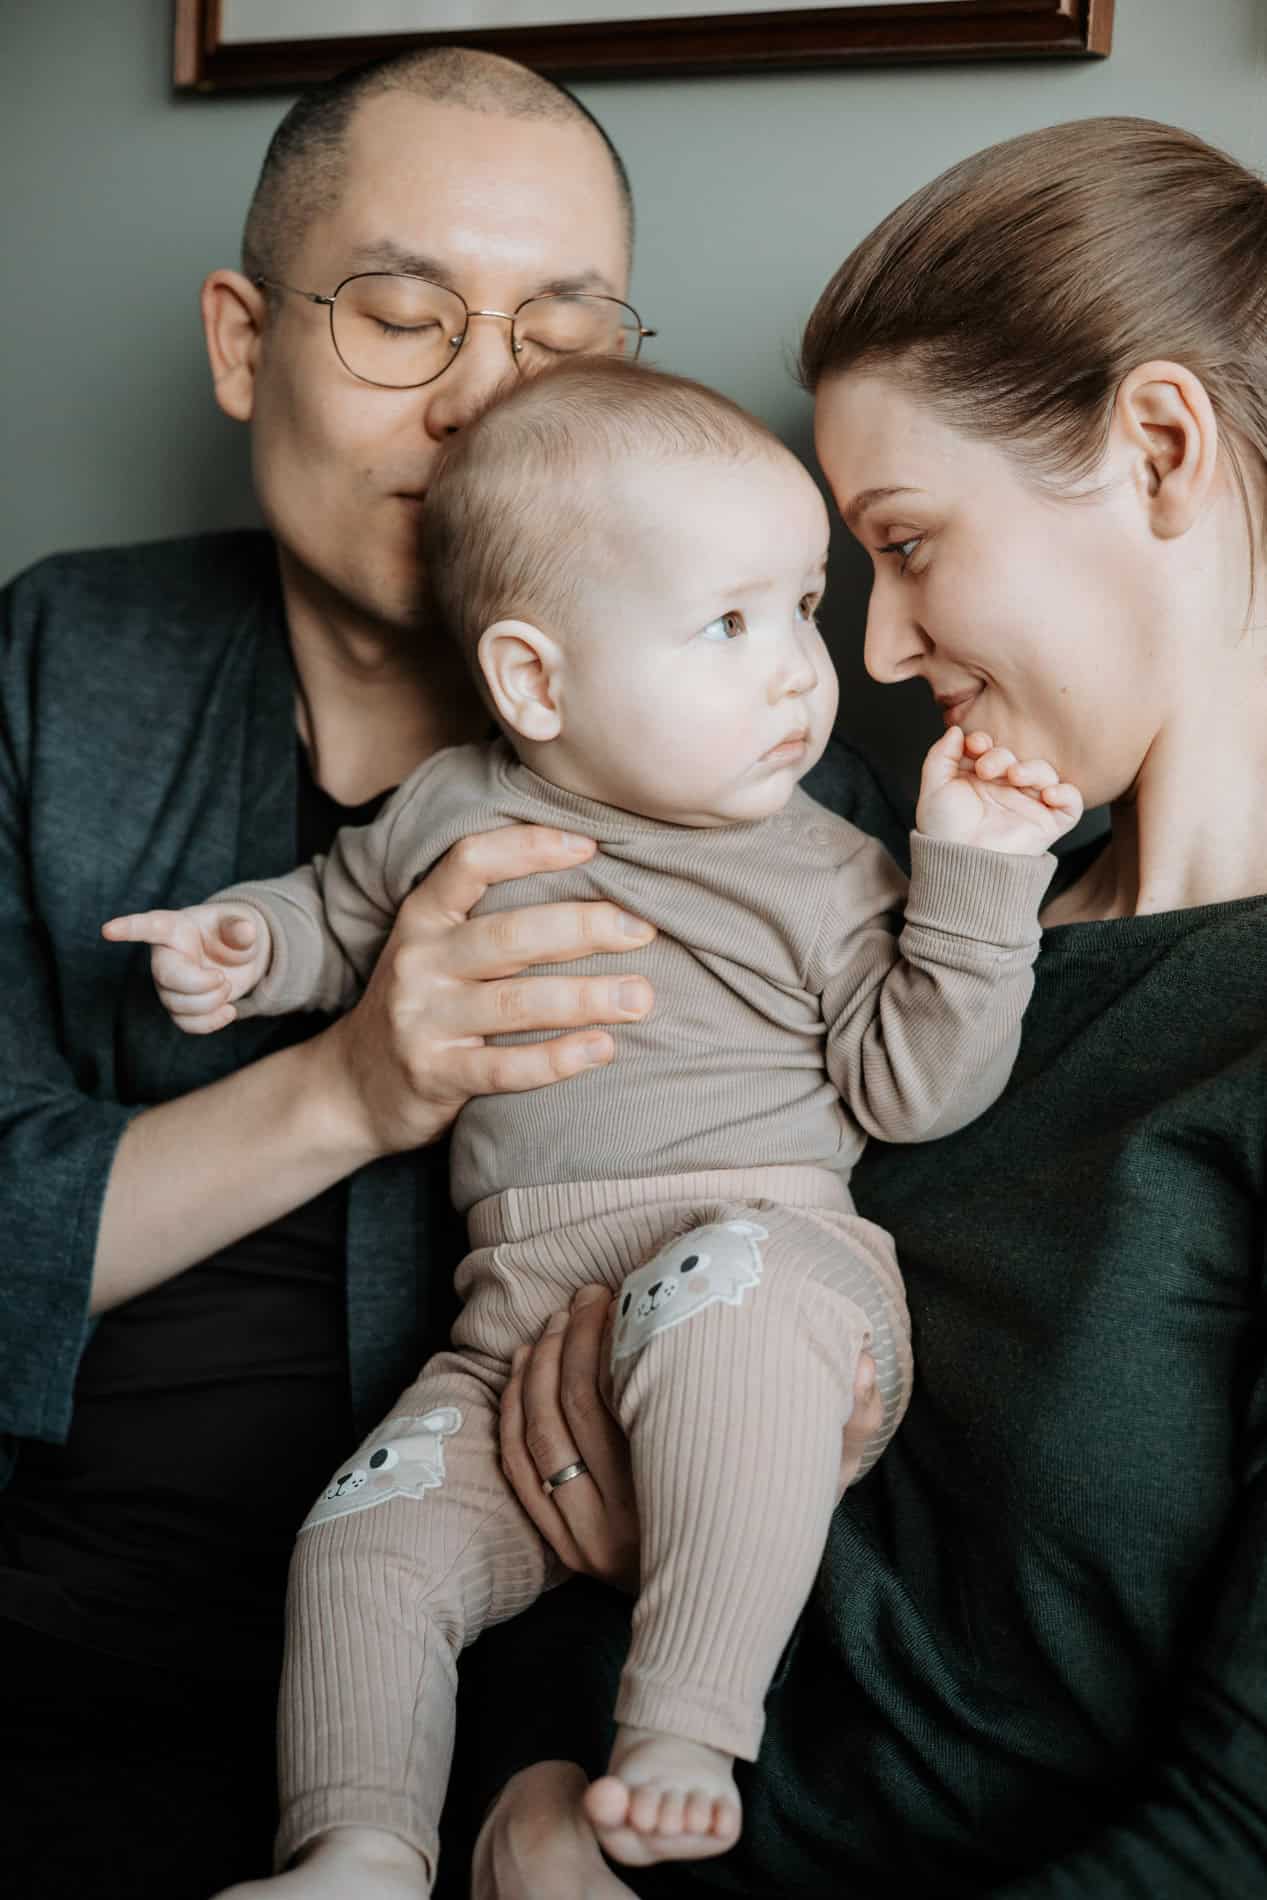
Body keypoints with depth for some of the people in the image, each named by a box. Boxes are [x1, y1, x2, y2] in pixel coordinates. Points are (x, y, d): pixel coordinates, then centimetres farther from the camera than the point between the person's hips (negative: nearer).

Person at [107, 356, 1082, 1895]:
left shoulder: (819, 872, 6)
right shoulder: (453, 810, 13)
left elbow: (910, 1087, 0)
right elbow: (345, 912, 32)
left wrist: (973, 880, -8)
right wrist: (248, 939, 11)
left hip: (774, 1259, -3)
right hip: (519, 1328, 4)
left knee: (717, 1300, -37)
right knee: (368, 1539, -13)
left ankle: (688, 1730, -32)